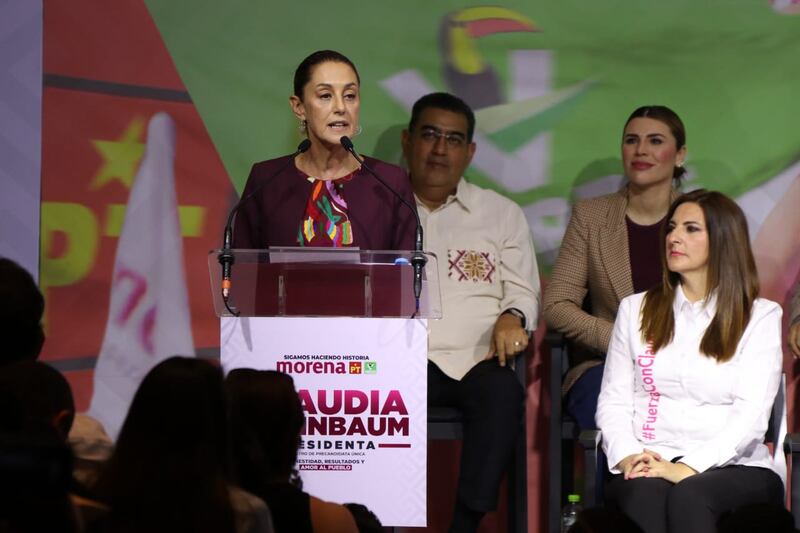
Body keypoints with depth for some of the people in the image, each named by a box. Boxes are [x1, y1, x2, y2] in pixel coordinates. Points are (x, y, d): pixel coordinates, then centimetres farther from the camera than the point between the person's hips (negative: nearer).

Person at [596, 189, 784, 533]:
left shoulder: (760, 317, 9)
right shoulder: (636, 309, 20)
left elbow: (752, 415, -3)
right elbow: (613, 401, 14)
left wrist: (688, 468, -18)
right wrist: (627, 456, -9)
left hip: (732, 466, -2)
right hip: (648, 466, 2)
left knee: (689, 496, -38)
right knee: (644, 494, -36)